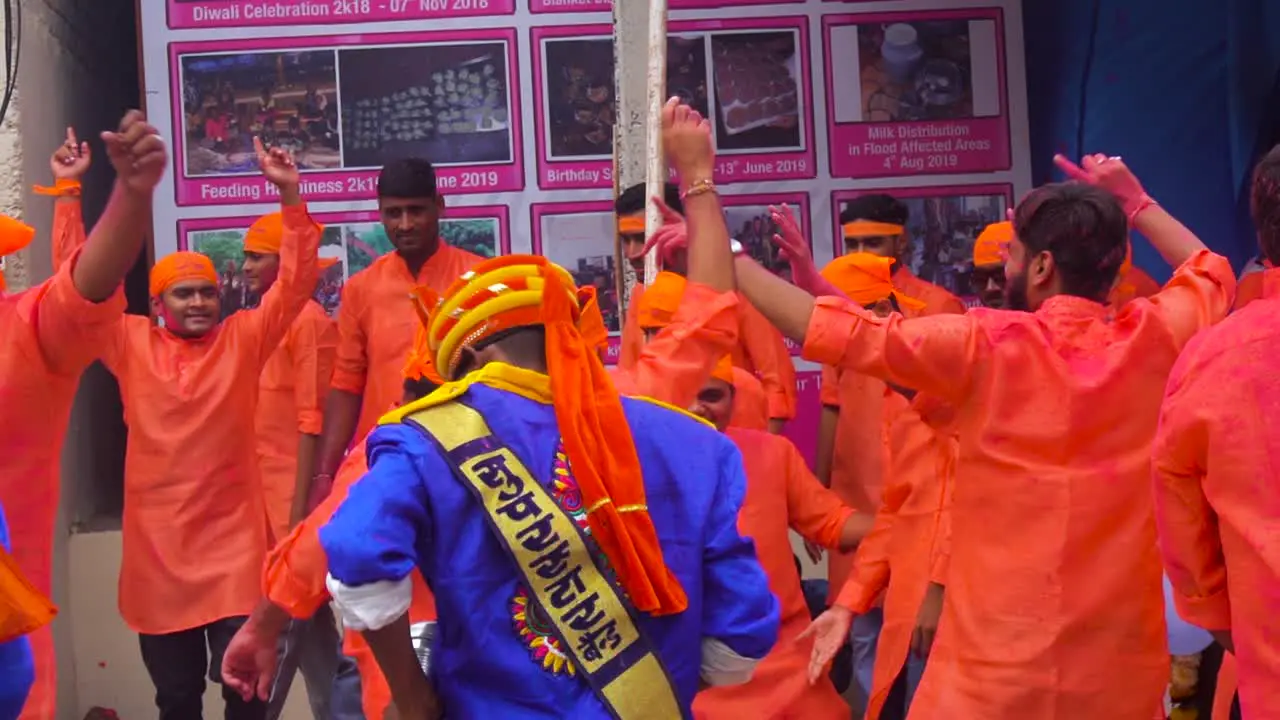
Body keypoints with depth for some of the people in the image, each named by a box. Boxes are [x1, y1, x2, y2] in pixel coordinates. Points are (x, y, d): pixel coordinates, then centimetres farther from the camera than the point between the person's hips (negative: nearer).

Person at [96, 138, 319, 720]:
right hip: (157, 547, 1)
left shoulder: (243, 338, 2)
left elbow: (295, 283, -5)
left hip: (234, 547, -1)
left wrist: (290, 197, -14)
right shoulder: (131, 344, 5)